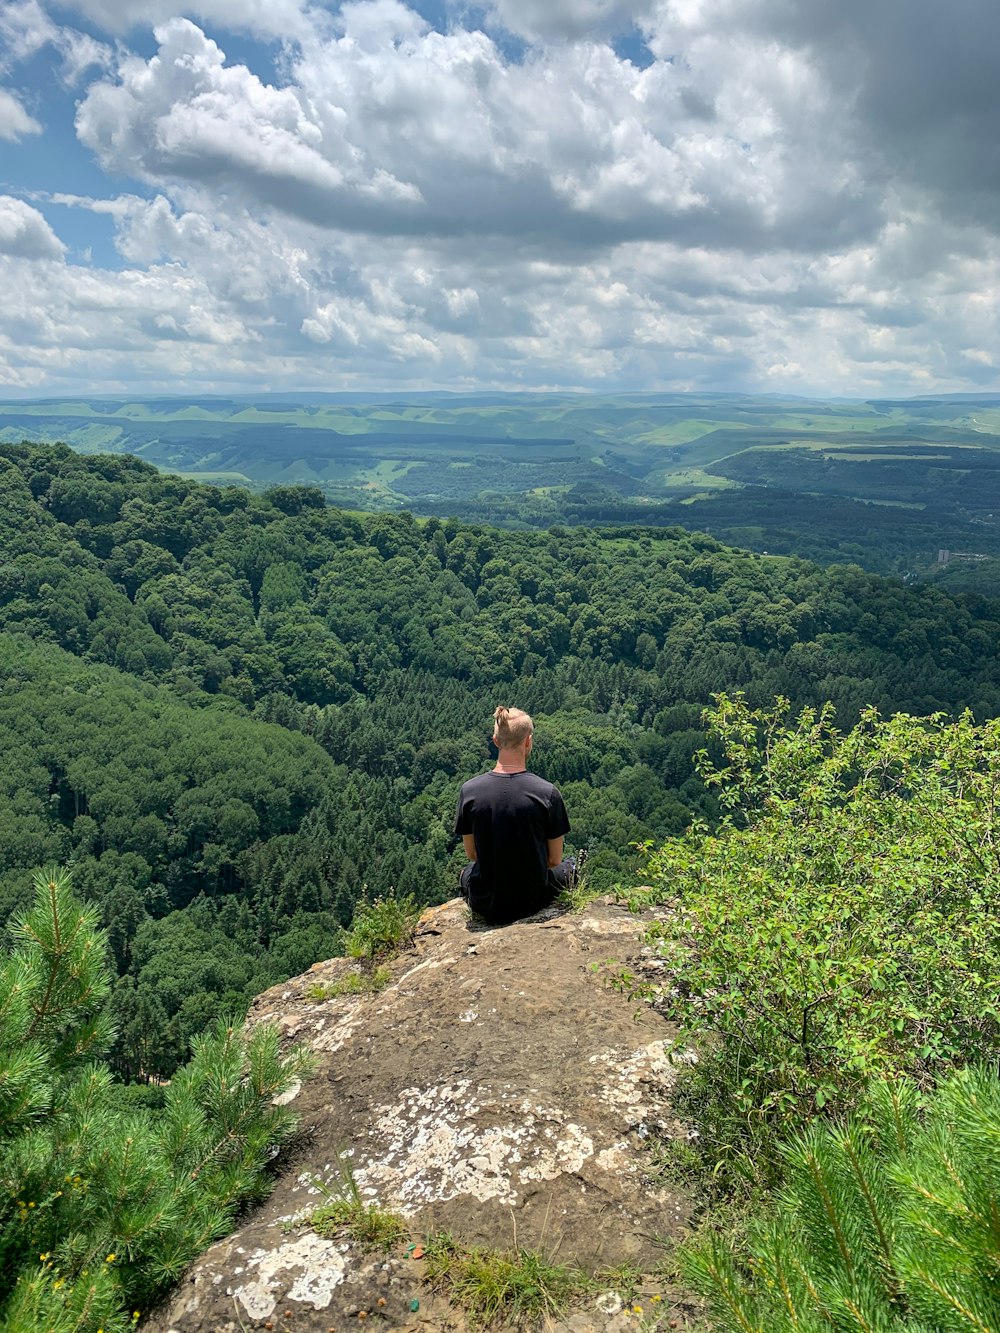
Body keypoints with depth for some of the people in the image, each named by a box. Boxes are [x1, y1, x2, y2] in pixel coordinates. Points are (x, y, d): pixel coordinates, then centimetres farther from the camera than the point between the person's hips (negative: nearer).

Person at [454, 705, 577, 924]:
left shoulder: (469, 790, -13)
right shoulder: (547, 792, -19)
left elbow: (471, 854, -1)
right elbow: (554, 860, -8)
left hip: (485, 905, 1)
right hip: (534, 901, -1)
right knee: (569, 865, 33)